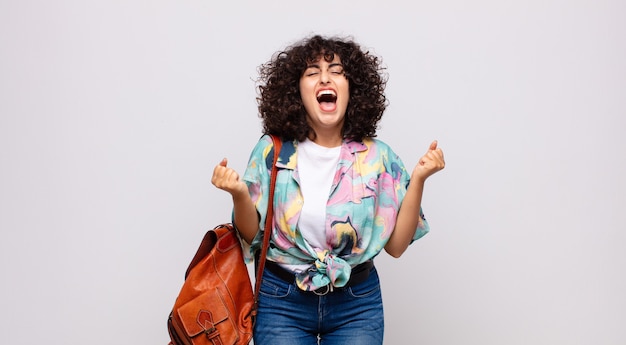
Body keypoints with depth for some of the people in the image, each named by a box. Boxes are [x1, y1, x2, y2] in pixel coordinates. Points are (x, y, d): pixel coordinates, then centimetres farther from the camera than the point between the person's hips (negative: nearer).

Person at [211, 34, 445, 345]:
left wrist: (418, 179, -14)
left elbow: (396, 245, -5)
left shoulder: (377, 156, -5)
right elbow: (252, 237, 0)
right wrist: (239, 194, -19)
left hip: (357, 304, 1)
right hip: (282, 301, 0)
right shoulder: (271, 151, -6)